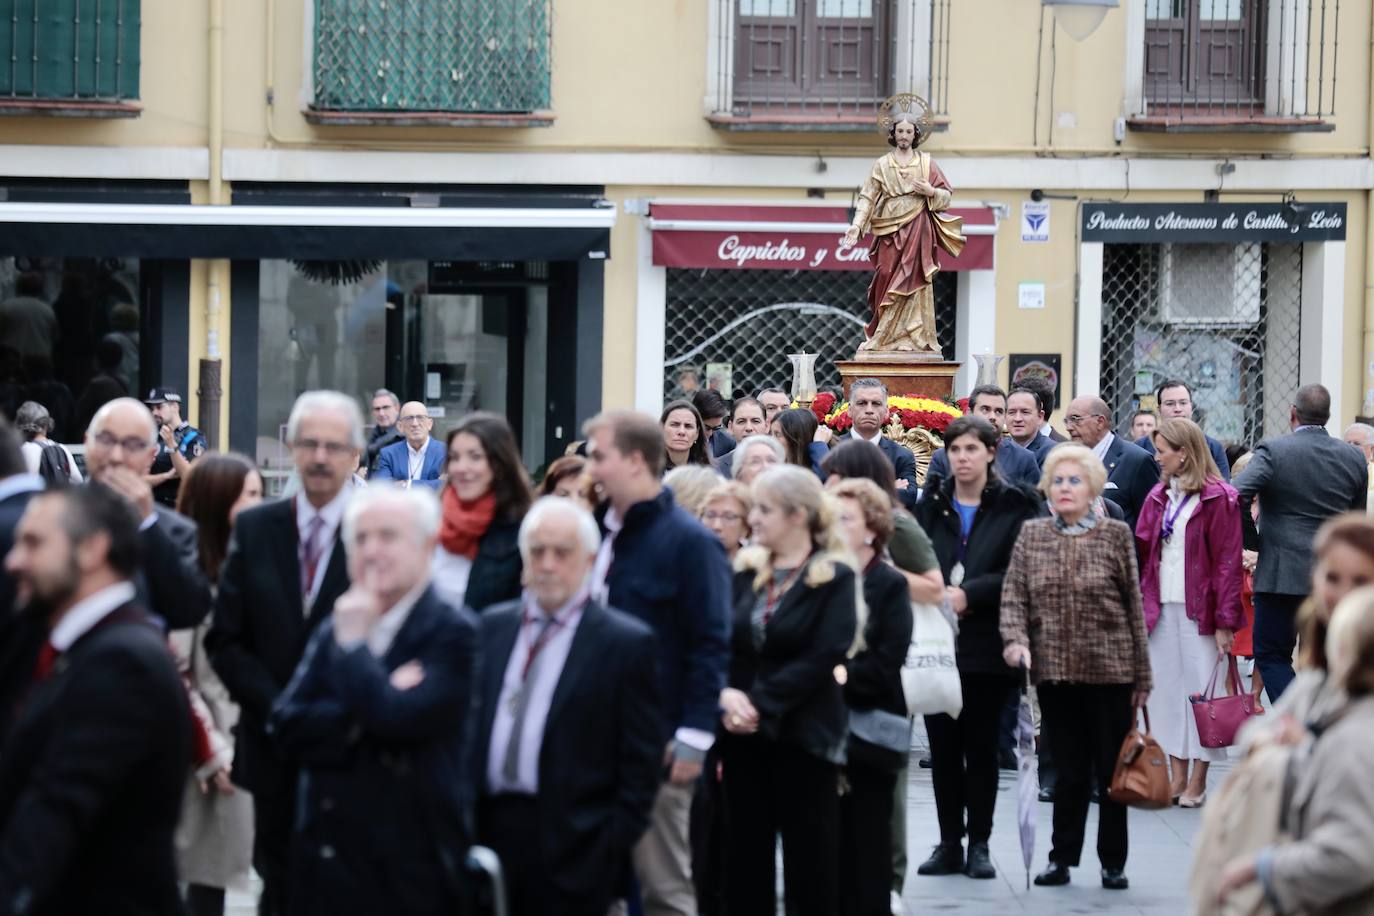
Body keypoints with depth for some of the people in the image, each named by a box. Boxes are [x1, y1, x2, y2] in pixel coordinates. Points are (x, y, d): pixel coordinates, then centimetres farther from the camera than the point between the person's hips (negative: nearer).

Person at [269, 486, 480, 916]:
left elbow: (396, 718, -23)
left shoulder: (453, 633, -9)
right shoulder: (333, 630, 11)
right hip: (324, 864, 6)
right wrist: (364, 716, -16)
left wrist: (353, 641, -12)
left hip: (409, 870, -6)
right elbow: (287, 726, -1)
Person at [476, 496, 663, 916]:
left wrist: (614, 845, -9)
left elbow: (641, 761, -4)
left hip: (572, 848, -4)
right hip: (491, 830, 4)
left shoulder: (626, 642, -3)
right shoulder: (492, 626, 12)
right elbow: (472, 725, 15)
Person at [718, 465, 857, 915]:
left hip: (803, 737, -5)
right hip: (744, 735, 5)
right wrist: (726, 694, -17)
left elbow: (823, 656, -14)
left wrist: (761, 703, -18)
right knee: (745, 860, 8)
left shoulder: (835, 579, -4)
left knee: (810, 862, 2)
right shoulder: (746, 573, 10)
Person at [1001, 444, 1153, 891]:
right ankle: (1062, 857, 15)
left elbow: (1134, 605, 2)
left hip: (1110, 670, -1)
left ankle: (1113, 862, 14)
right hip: (1054, 670, 1)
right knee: (1069, 770, 7)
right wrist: (1014, 639, -19)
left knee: (1111, 770, 4)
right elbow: (1014, 594, 0)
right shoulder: (1031, 535, 6)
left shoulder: (1116, 534, 1)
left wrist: (1142, 675, 1)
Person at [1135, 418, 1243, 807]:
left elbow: (1227, 561, -9)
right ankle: (1176, 777, 12)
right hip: (1161, 608, 6)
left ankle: (1198, 782, 5)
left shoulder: (1218, 498, -6)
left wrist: (1224, 621, -12)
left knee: (1200, 690, -2)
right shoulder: (1159, 496, 12)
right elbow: (1143, 552, 11)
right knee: (1167, 688, 6)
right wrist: (1142, 606, -1)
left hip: (1198, 609, -6)